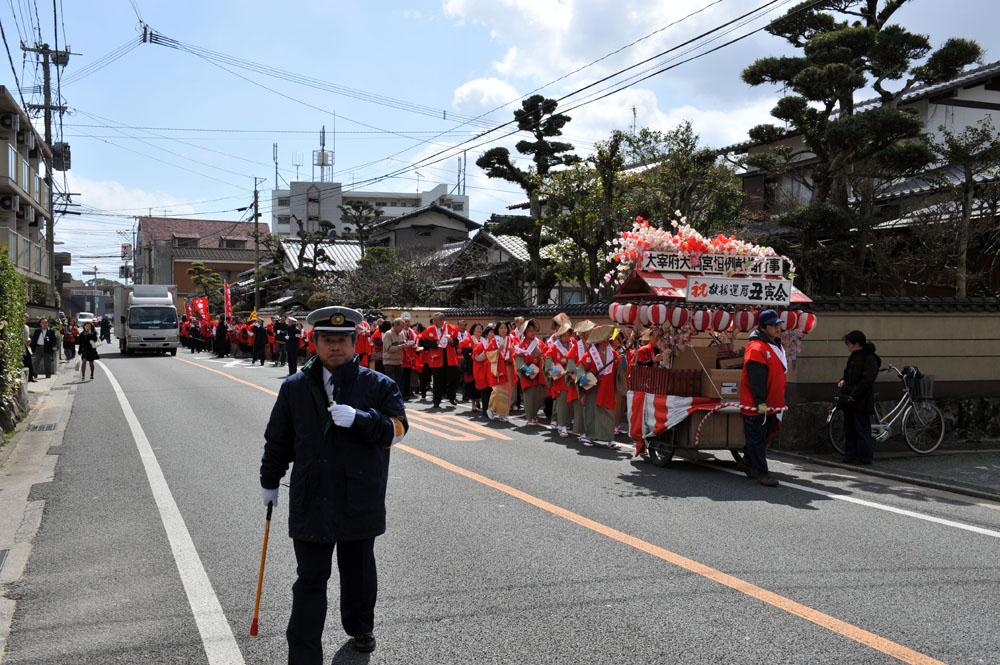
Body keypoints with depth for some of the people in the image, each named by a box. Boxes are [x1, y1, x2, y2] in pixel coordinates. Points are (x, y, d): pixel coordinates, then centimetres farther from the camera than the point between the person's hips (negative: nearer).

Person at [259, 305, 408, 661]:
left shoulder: (378, 385, -3)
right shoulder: (295, 387, 3)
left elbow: (397, 429, -11)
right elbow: (278, 439, 11)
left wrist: (358, 418, -25)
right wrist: (269, 481, 16)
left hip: (361, 497, 0)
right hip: (311, 499, 0)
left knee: (358, 570, 19)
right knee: (310, 579, 3)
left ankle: (360, 627, 42)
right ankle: (303, 654, 11)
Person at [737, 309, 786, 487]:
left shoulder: (777, 345, 15)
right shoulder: (756, 348, -16)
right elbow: (757, 379, -20)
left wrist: (780, 402, 21)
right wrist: (761, 402, -22)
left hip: (771, 404, 9)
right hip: (756, 405, -9)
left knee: (764, 437, 17)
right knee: (757, 438, -1)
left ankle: (747, 462, 32)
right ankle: (761, 472, 4)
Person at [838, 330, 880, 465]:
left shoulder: (869, 359, -12)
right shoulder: (853, 357, 15)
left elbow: (867, 380, -20)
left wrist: (854, 395, -21)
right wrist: (843, 381, 5)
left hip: (861, 402, -9)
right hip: (850, 400, 9)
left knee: (862, 430, -3)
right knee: (849, 429, 11)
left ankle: (864, 457, 4)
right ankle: (850, 455, 18)